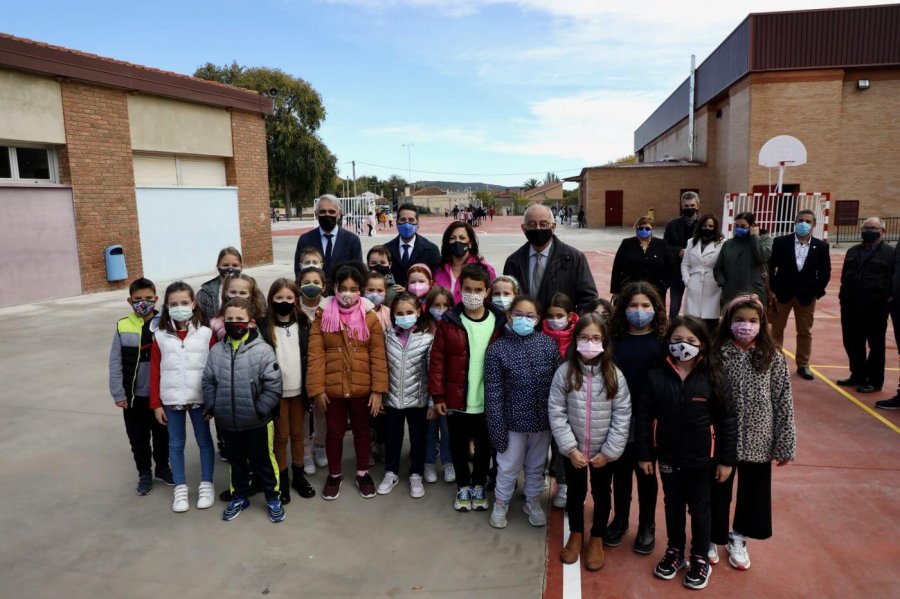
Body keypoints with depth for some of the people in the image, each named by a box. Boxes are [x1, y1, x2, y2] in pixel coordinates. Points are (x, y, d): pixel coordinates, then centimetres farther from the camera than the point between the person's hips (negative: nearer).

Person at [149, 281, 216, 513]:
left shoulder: (206, 333, -7)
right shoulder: (160, 336, -2)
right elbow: (155, 372, 2)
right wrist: (156, 404, 1)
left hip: (200, 398, -1)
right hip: (171, 400, 2)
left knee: (204, 440, 11)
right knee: (176, 444, 13)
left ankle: (206, 484, 26)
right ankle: (180, 487, 27)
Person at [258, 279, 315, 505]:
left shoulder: (303, 324, 1)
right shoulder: (263, 326, -8)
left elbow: (310, 356, 4)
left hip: (298, 390, 3)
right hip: (277, 391, -2)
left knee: (298, 434, 14)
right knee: (281, 436, 8)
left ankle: (298, 476, 28)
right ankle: (282, 480, 23)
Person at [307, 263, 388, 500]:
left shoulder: (370, 318, -4)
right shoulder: (322, 318, -3)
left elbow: (378, 357, -5)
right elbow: (316, 356, -6)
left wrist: (378, 389, -9)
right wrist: (317, 388, -10)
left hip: (362, 388, 0)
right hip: (332, 388, 0)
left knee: (362, 430, 17)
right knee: (334, 432, 15)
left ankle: (363, 473, 36)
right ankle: (334, 475, 35)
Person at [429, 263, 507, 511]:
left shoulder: (499, 322, -6)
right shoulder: (449, 321, -9)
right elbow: (437, 360, -5)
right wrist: (437, 395, -7)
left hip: (488, 401, 1)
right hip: (456, 400, 0)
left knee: (484, 445, 17)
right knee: (459, 446, 16)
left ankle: (479, 485, 39)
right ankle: (463, 486, 38)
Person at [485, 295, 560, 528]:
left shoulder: (548, 344, -5)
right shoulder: (498, 349, -12)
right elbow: (493, 394, -11)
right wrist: (498, 428, -12)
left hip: (543, 419, 2)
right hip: (514, 421, -2)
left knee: (536, 465, 21)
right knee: (508, 467, 15)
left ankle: (532, 502, 43)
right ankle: (500, 503, 37)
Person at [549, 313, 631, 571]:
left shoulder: (614, 375, -13)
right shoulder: (564, 372, -14)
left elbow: (622, 416, -10)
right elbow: (557, 412, -12)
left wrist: (609, 451, -12)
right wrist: (570, 448, -14)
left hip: (603, 451, 0)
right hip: (573, 449, 0)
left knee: (601, 494, 18)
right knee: (575, 492, 20)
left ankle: (597, 539, 40)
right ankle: (576, 534, 43)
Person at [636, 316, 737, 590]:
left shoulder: (712, 379, -12)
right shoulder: (656, 377, -11)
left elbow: (727, 421, -6)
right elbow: (643, 417, -5)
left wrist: (726, 460, -5)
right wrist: (644, 454, -3)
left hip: (702, 459, -1)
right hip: (668, 458, 1)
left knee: (699, 509, 14)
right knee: (673, 506, 19)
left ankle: (700, 559, 34)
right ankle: (674, 551, 39)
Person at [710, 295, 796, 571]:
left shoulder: (773, 358, -6)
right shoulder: (716, 354, -10)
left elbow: (783, 403, -3)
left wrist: (785, 444, -3)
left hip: (758, 441, 2)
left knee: (752, 492, 16)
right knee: (718, 492, 13)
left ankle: (738, 540, 39)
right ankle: (713, 538, 36)